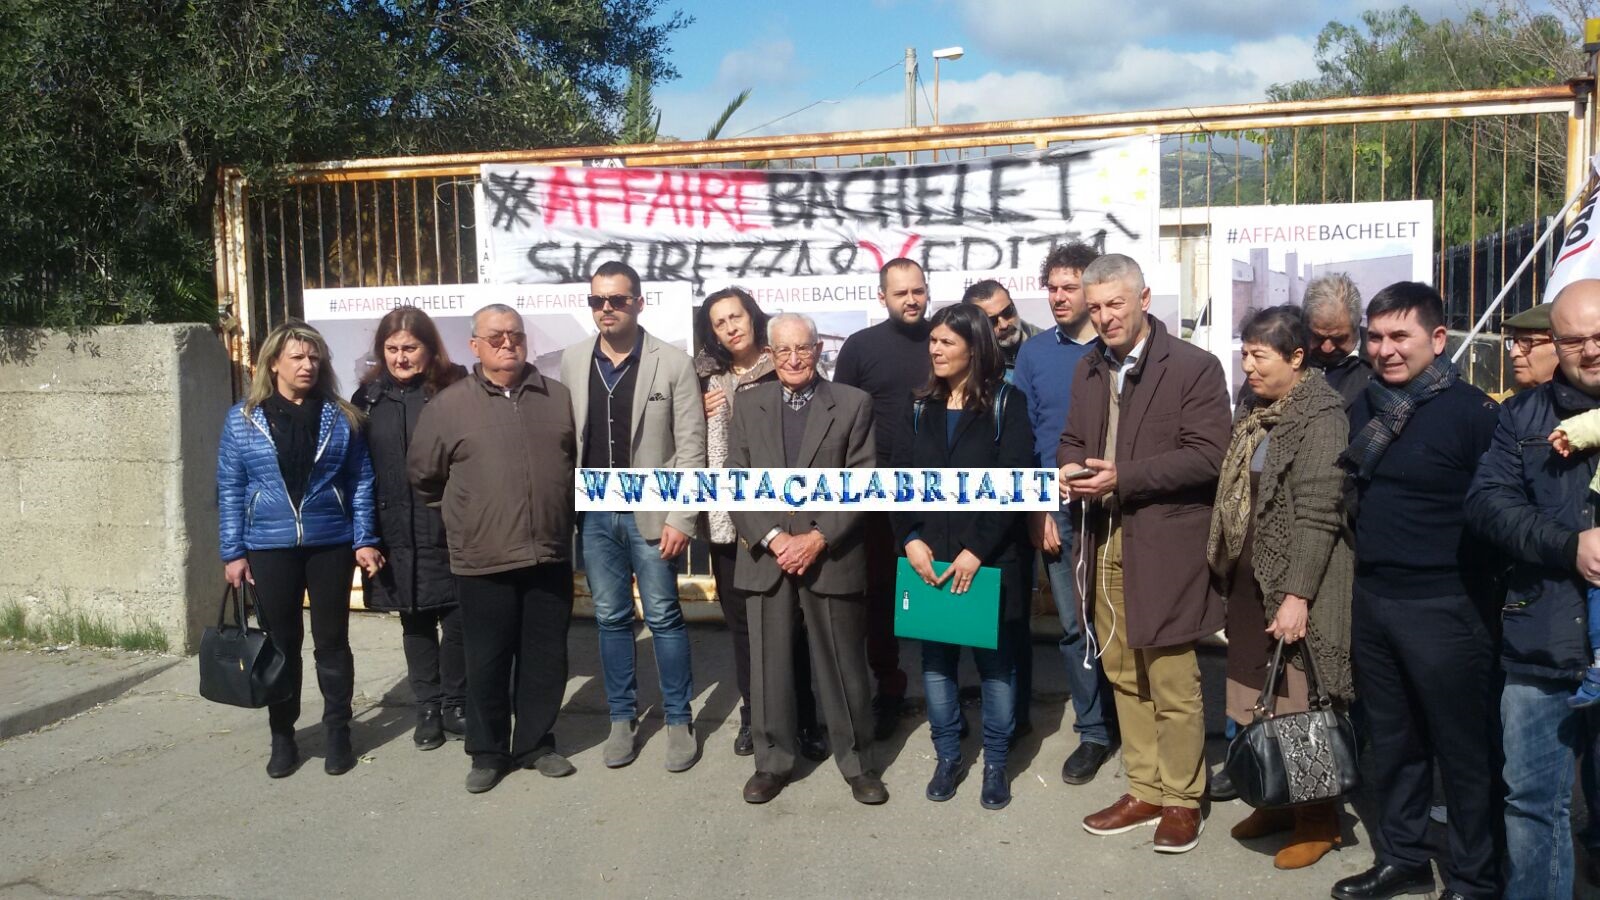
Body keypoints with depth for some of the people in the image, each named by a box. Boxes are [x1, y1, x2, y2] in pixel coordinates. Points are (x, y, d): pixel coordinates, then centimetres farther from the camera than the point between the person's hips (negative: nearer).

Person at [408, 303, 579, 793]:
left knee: (546, 658, 11)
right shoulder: (449, 405, -1)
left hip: (550, 556, 2)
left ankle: (536, 742, 27)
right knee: (487, 662, 7)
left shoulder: (558, 398, 6)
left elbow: (581, 460, 16)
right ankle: (488, 752, 22)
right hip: (483, 561, -2)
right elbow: (423, 474, 8)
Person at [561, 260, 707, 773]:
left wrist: (681, 518, -12)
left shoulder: (674, 363, -6)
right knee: (611, 618, 11)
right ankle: (622, 718, 24)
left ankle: (679, 721, 17)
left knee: (663, 617, 3)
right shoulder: (572, 362, 6)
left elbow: (691, 447, -7)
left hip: (650, 511, -3)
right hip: (593, 513, 3)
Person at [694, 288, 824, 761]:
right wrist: (704, 416, -2)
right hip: (727, 516, 4)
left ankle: (803, 719, 11)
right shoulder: (708, 380, 10)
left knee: (788, 620, -2)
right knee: (741, 619, 10)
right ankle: (753, 716, 22)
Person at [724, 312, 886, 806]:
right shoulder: (748, 405, 8)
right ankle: (773, 761, 24)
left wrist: (819, 538, -13)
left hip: (832, 557, -2)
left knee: (843, 665, 7)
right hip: (766, 556, 2)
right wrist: (771, 537, -10)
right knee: (769, 665, 9)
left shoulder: (853, 403, 1)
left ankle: (857, 763, 21)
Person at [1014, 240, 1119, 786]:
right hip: (1058, 511, 2)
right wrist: (1037, 510, -1)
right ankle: (1094, 731, 19)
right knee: (1074, 625, 6)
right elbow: (1023, 436, 6)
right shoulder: (1034, 353, 7)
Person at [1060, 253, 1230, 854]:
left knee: (1171, 679, 0)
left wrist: (1122, 478, -19)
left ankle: (1181, 798, 15)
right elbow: (1071, 440, 21)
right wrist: (1070, 469, -3)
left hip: (1164, 544, -6)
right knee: (1123, 674, 12)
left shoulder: (1194, 368, -6)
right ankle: (1144, 790, 24)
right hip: (1103, 541, 6)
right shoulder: (1089, 371, 15)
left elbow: (1208, 455, -13)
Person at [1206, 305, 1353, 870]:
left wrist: (1297, 595, -21)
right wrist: (1229, 573, 11)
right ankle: (1277, 802, 28)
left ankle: (1318, 820, 16)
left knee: (1300, 703, 1)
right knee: (1260, 700, 13)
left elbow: (1318, 513, -18)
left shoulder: (1321, 416, -13)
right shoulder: (1255, 410, 11)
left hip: (1296, 584, -7)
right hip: (1250, 579, 7)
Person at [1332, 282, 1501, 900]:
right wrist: (1364, 579, 14)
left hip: (1443, 609, -6)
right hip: (1371, 601, 6)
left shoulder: (1471, 413, -11)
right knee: (1392, 740, 17)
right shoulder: (1364, 407, 8)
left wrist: (1479, 601, -10)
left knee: (1465, 750, 7)